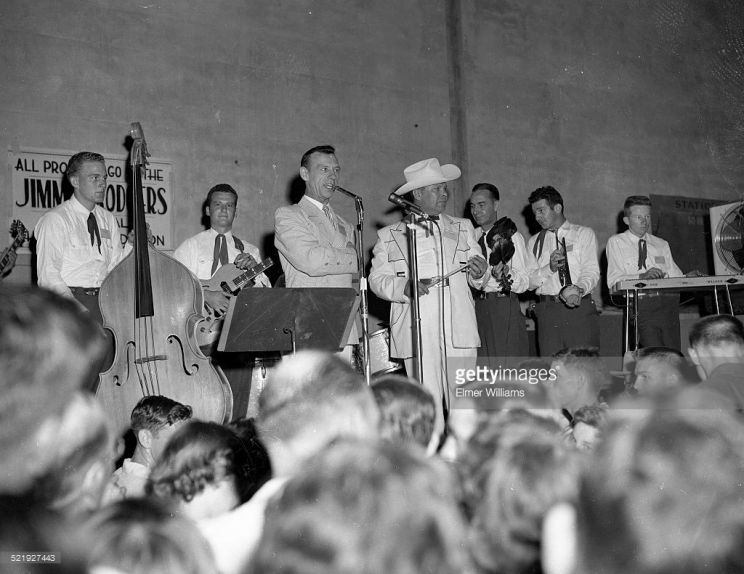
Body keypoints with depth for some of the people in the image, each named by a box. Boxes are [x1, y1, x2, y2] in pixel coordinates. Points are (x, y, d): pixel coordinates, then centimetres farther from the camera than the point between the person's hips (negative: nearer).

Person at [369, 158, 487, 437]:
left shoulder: (462, 228, 19)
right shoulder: (390, 236, 10)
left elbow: (476, 279, 16)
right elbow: (378, 279, 5)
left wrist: (480, 272, -8)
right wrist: (405, 286, -14)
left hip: (459, 332, 2)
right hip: (417, 334, -2)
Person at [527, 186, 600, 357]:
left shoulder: (584, 234, 10)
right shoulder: (534, 242, 18)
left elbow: (591, 271, -3)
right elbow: (528, 281, 7)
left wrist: (580, 289, -23)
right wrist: (549, 268, -11)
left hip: (580, 308, -2)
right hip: (547, 309, 2)